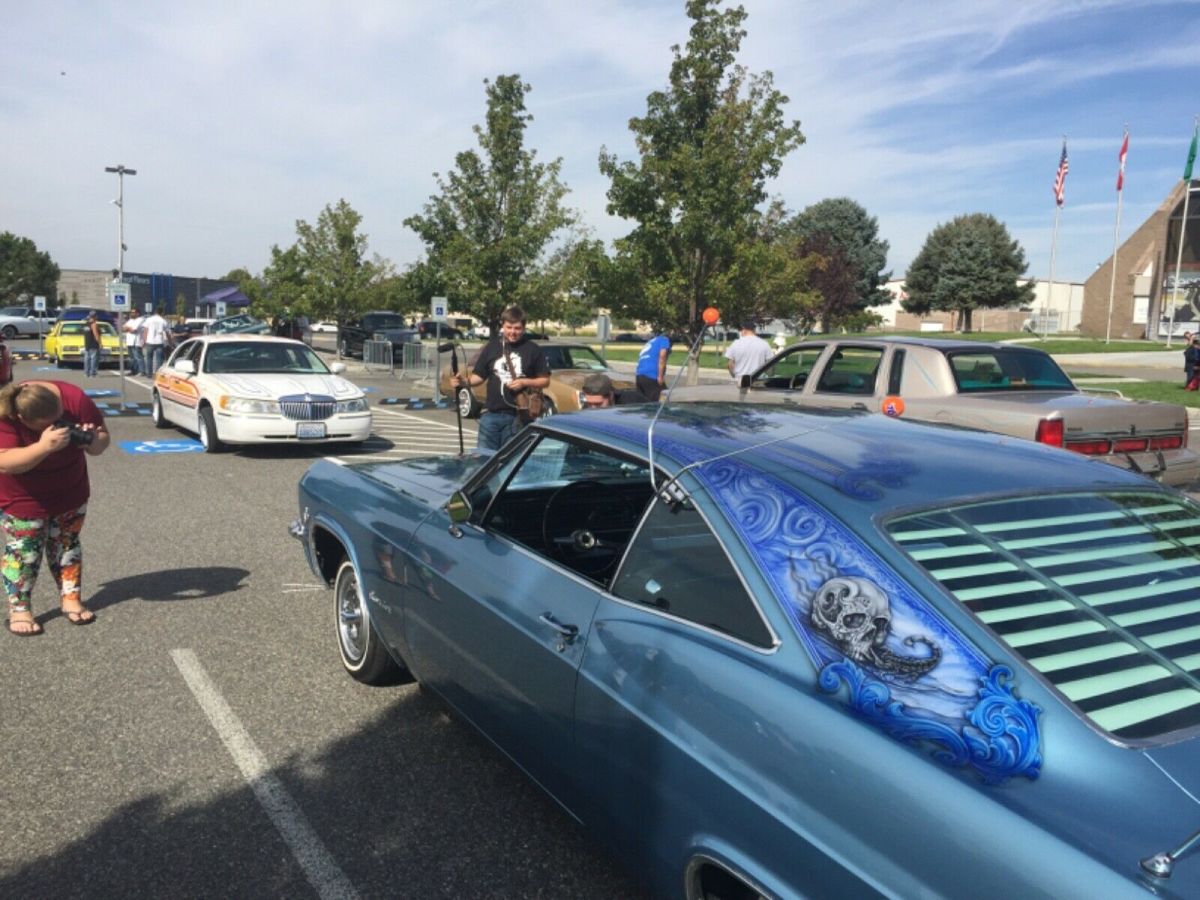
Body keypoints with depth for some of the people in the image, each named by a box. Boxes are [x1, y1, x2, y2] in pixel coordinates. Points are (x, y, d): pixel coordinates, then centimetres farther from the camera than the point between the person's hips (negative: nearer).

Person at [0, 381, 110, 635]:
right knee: (23, 553, 1)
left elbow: (103, 438, -13)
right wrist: (44, 446, -48)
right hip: (22, 499, -3)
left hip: (70, 494, 3)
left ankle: (72, 600, 25)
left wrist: (92, 440, -37)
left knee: (66, 546, 14)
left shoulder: (75, 398, -23)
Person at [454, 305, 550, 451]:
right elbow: (479, 376, 10)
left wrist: (524, 382, -14)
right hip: (491, 413, 2)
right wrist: (466, 381, -11)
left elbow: (545, 380, 2)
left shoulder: (533, 350, 0)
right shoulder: (492, 347, 7)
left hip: (517, 416, -2)